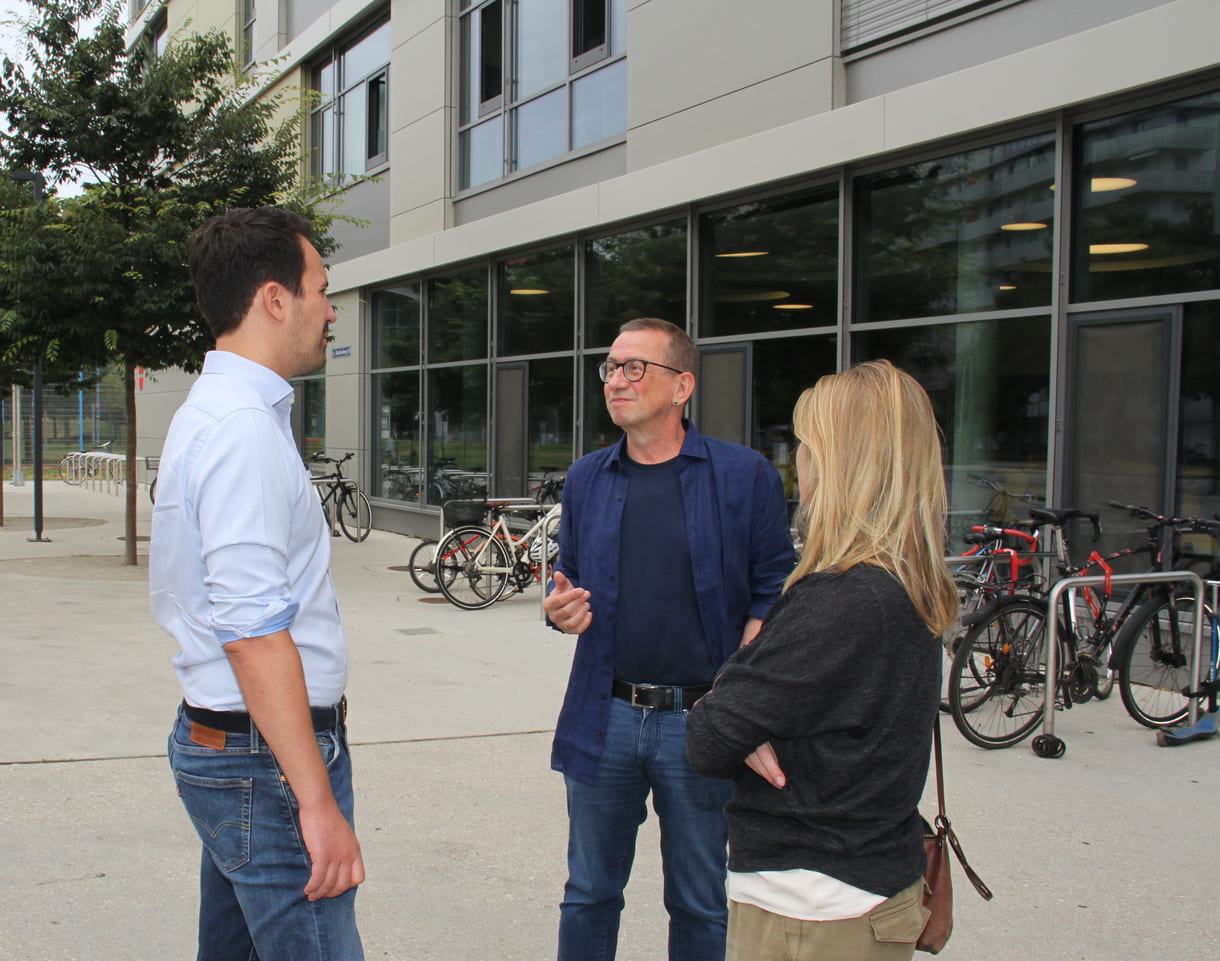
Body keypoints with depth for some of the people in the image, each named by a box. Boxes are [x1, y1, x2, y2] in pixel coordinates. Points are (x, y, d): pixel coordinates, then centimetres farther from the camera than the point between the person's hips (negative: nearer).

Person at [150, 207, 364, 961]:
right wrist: (319, 804, -24)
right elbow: (252, 631, -25)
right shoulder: (245, 427, -18)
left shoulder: (211, 412, 15)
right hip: (268, 756, -10)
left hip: (215, 740, 10)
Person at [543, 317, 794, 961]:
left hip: (701, 721, -3)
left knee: (701, 907, 11)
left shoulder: (743, 475, -4)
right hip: (604, 716, 3)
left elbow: (774, 590, -2)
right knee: (590, 895, 14)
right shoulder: (586, 479, 8)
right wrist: (563, 610, -5)